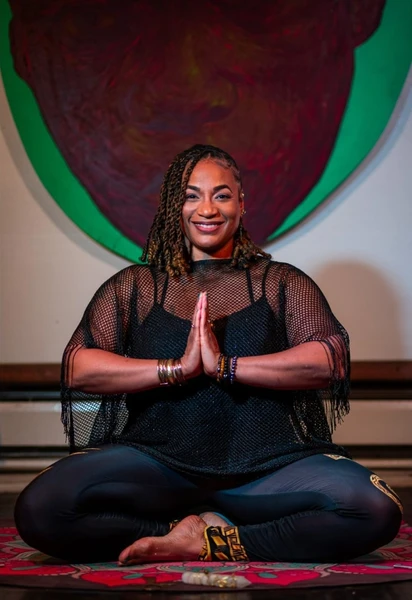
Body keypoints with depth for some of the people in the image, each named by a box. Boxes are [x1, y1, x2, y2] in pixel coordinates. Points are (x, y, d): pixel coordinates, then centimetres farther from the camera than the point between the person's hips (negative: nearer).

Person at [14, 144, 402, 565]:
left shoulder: (280, 283, 13)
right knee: (38, 509, -28)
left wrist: (225, 366, -13)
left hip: (267, 465, 0)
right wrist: (176, 368, -12)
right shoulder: (134, 286, 14)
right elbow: (79, 367, -1)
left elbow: (329, 359, -4)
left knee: (377, 510, -28)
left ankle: (202, 540, -17)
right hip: (157, 463, 0)